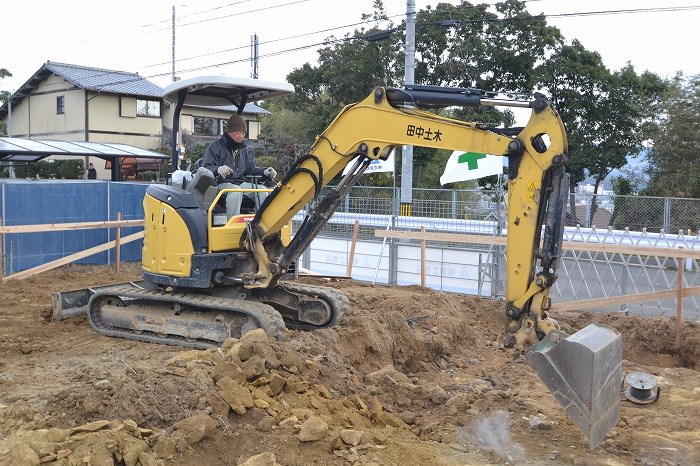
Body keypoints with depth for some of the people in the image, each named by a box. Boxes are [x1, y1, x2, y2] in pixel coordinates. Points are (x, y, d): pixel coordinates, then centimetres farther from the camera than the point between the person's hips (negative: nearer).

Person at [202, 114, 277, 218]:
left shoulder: (245, 150, 23)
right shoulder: (216, 146, 4)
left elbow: (252, 168, 20)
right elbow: (206, 168, -5)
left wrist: (264, 171, -3)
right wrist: (218, 169, -28)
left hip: (242, 183, 5)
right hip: (223, 184, -5)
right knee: (235, 191, -38)